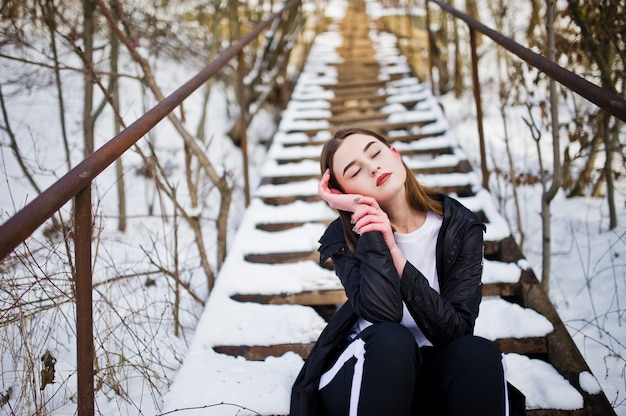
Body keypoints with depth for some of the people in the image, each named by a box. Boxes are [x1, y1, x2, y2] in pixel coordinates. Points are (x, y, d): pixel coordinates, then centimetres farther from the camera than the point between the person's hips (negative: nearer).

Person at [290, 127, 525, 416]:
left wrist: (395, 253, -26)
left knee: (479, 352, -31)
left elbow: (457, 330, -17)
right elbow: (383, 314, -27)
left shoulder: (459, 226, -6)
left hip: (429, 375, 1)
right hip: (363, 374, -1)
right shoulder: (345, 237, -10)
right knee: (389, 339, -34)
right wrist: (368, 224, -23)